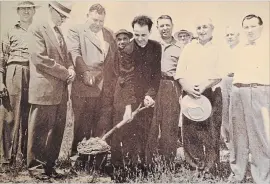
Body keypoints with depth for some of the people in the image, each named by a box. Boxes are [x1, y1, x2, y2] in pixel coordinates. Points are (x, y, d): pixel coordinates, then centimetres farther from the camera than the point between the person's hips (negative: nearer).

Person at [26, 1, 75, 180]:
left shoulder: (60, 33, 19)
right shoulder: (37, 29, -6)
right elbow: (40, 58, -16)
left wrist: (71, 70, 0)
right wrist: (65, 73, -12)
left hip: (61, 91, 8)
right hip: (44, 89, -7)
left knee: (57, 130, 11)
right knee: (39, 130, 2)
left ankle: (49, 164, 23)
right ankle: (35, 166, 16)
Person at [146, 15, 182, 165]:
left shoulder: (179, 48, 12)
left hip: (172, 89, 0)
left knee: (170, 125, 0)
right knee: (152, 124, -1)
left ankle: (168, 162, 8)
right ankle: (149, 162, 7)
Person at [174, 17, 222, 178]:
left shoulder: (218, 49, 8)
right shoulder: (189, 48, 14)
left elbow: (220, 73, -4)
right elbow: (180, 72, 6)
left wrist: (205, 85, -19)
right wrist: (187, 87, -12)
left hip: (211, 94, -2)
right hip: (190, 93, 2)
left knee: (211, 133, -3)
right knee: (190, 132, 2)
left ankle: (210, 170, 7)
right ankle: (196, 167, 15)